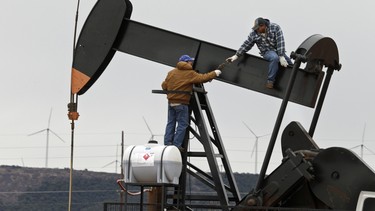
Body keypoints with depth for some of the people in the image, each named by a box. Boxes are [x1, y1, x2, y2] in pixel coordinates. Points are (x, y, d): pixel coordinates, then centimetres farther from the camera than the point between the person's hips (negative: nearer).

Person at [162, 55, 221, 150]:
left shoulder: (171, 72, 10)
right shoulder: (190, 73, -7)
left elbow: (164, 86, 10)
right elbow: (202, 78, -10)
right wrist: (214, 74, 1)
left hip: (171, 101, 6)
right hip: (181, 102, -6)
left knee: (171, 123, 13)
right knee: (182, 124, 0)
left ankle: (167, 143, 11)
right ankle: (176, 145, -4)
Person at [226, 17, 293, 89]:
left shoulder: (275, 28, -13)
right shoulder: (254, 33, -5)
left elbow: (280, 42, -19)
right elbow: (246, 45, 3)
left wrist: (281, 57, -26)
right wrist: (236, 55, 1)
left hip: (278, 51, 2)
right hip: (267, 52, -2)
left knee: (290, 65, -7)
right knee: (274, 58, -35)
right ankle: (270, 81, -31)